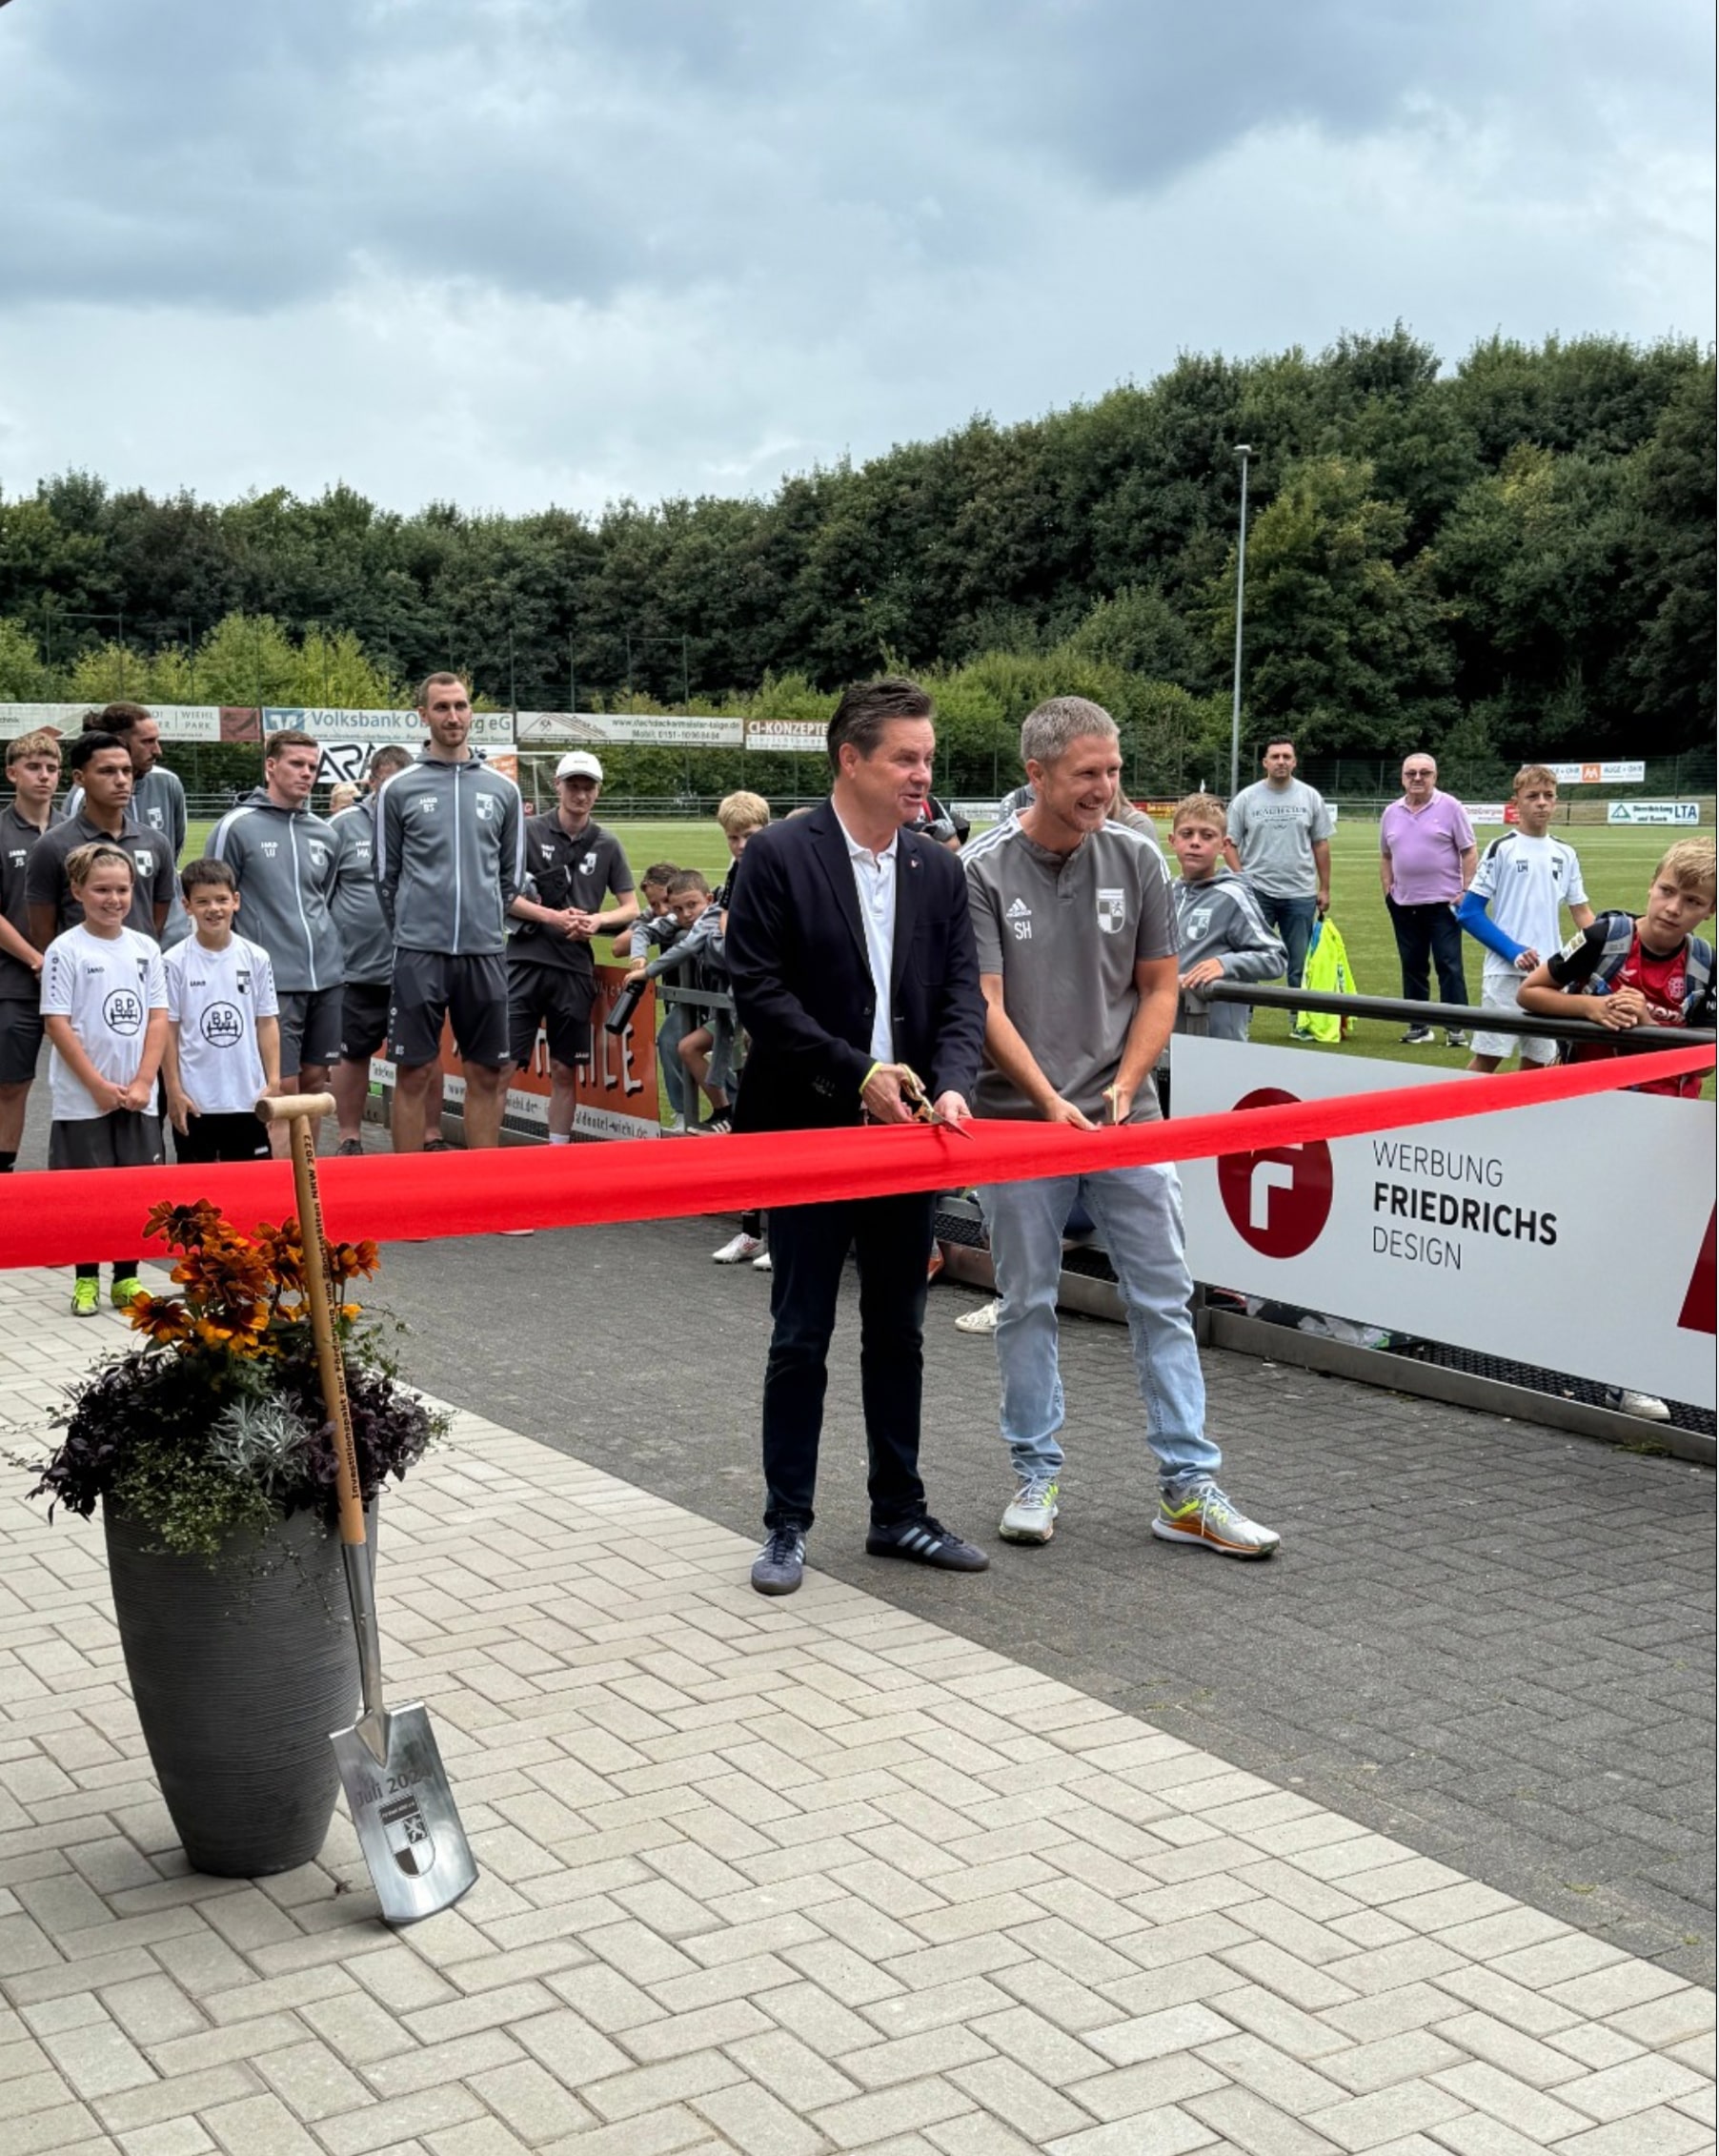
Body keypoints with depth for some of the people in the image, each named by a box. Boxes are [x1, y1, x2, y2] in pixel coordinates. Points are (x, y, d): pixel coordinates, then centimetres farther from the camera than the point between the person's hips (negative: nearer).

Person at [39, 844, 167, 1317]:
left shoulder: (145, 948, 6)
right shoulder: (65, 951, -7)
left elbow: (158, 1017, 4)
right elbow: (57, 1023, -10)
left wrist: (143, 1082, -6)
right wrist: (99, 1086, -13)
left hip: (137, 1097, 4)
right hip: (82, 1099, -4)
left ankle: (127, 1278, 19)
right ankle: (86, 1281, 15)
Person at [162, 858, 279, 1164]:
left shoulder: (256, 958, 1)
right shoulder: (175, 962, -5)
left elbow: (267, 1023, 5)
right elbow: (168, 1030, -2)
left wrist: (273, 1082, 0)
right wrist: (173, 1092, -4)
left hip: (248, 1097, 2)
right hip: (195, 1099, -2)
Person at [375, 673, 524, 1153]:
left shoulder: (502, 789, 8)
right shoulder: (399, 789, 2)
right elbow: (387, 875, 7)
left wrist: (486, 923, 13)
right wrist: (412, 930, 9)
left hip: (484, 952, 2)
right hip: (419, 952, -2)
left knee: (487, 1075, 6)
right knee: (413, 1074, 0)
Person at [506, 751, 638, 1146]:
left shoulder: (606, 844, 8)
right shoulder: (529, 831, -1)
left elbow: (631, 908, 12)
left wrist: (597, 920, -7)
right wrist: (554, 917, -14)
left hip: (575, 967, 3)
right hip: (525, 961, -3)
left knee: (565, 1070, 9)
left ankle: (558, 1150, 19)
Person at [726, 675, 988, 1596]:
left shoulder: (938, 871, 6)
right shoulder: (779, 857, -9)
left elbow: (962, 994, 3)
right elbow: (759, 992, -12)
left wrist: (950, 1084, -15)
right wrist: (856, 1073, -18)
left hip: (905, 1133, 5)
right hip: (808, 1131, -5)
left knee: (897, 1333, 14)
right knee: (801, 1337, 3)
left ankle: (899, 1512, 26)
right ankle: (786, 1524, 15)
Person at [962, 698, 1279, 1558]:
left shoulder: (1137, 859, 2)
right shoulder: (983, 869, -7)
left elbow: (1158, 989, 7)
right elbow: (985, 1007, -8)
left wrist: (1123, 1087, -6)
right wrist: (1051, 1102, -16)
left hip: (1125, 1115, 2)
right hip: (1019, 1118, -2)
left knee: (1163, 1298, 3)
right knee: (1027, 1303, 7)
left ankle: (1188, 1489, 9)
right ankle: (1036, 1476, 20)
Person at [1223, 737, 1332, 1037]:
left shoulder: (1310, 797, 5)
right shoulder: (1246, 798, 0)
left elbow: (1321, 845, 8)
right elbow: (1230, 843, 1)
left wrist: (1324, 888, 6)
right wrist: (1240, 881, -10)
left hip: (1300, 894, 1)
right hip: (1257, 892, -1)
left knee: (1301, 964, 7)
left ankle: (1301, 1022, 15)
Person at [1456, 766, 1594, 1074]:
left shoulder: (1565, 854, 11)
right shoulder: (1501, 849, -2)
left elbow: (1581, 911, 15)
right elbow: (1469, 913, -5)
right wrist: (1512, 951, -13)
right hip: (1505, 971, -5)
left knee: (1537, 1059, 7)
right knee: (1488, 1056, -7)